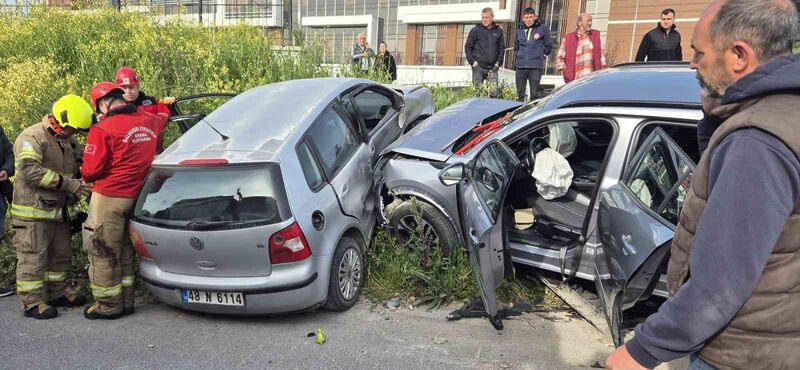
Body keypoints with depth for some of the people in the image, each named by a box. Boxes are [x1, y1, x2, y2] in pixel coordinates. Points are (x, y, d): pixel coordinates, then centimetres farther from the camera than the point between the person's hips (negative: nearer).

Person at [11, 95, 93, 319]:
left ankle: (57, 293, 30)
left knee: (61, 256, 16)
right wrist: (68, 183, -28)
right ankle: (32, 302, 7)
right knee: (33, 258, -1)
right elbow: (30, 171, -27)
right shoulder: (32, 138, -15)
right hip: (34, 212, -8)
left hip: (60, 211, 9)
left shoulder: (68, 141, 13)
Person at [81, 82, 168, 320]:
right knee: (124, 251, 18)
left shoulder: (103, 130, -17)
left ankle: (108, 306, 15)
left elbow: (90, 171, -13)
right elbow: (162, 118, 29)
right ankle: (125, 301, 25)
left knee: (103, 253, 6)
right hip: (135, 197, 7)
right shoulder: (149, 121, 3)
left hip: (108, 198, -7)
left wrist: (85, 176, 6)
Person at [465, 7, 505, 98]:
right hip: (478, 67, -2)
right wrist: (472, 61, -6)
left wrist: (499, 62, 4)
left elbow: (501, 48, 15)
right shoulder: (475, 30, 1)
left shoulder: (498, 31, 9)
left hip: (493, 68, 2)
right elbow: (468, 47, 3)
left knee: (493, 92, -2)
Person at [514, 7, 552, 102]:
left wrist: (542, 55, 6)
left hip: (536, 67, -3)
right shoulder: (520, 31, 11)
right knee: (520, 94, 7)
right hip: (520, 66, 4)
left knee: (534, 94, -1)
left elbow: (549, 45, 7)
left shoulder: (543, 28, -1)